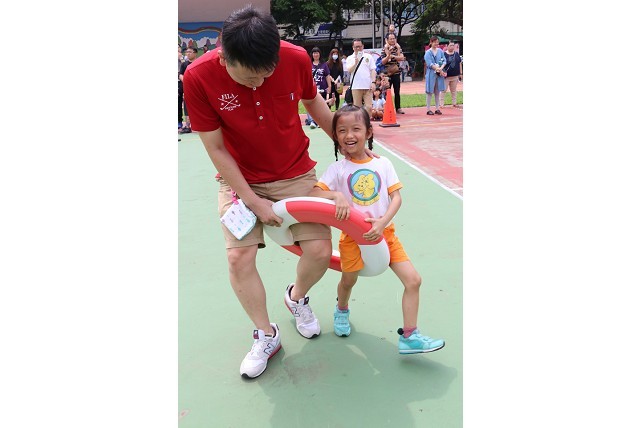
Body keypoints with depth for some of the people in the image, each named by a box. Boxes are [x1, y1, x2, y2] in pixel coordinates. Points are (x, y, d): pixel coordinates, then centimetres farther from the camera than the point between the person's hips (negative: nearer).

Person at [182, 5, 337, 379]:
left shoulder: (297, 59, -19)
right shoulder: (199, 77, -24)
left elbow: (313, 102, 3)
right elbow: (216, 149, -15)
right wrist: (254, 201, -15)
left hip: (296, 174, 2)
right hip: (240, 179, -1)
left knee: (320, 251, -7)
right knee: (239, 257, -12)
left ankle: (297, 297, 29)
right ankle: (266, 335, 13)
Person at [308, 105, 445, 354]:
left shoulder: (383, 164, -1)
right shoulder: (338, 169, -4)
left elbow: (396, 196, -4)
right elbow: (313, 193, -10)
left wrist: (382, 222, -19)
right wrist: (337, 195, -29)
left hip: (384, 231, 2)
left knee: (413, 280, -5)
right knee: (348, 280, 17)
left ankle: (409, 336, 8)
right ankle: (342, 310, 52)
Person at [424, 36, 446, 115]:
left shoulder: (440, 51, 9)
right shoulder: (428, 53, -4)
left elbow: (444, 61, 5)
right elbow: (430, 64, -12)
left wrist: (441, 68, -15)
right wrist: (439, 70, -16)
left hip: (440, 74, 4)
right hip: (431, 74, -4)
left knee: (437, 91, 8)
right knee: (430, 92, -2)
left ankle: (437, 109, 14)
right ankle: (428, 109, 1)